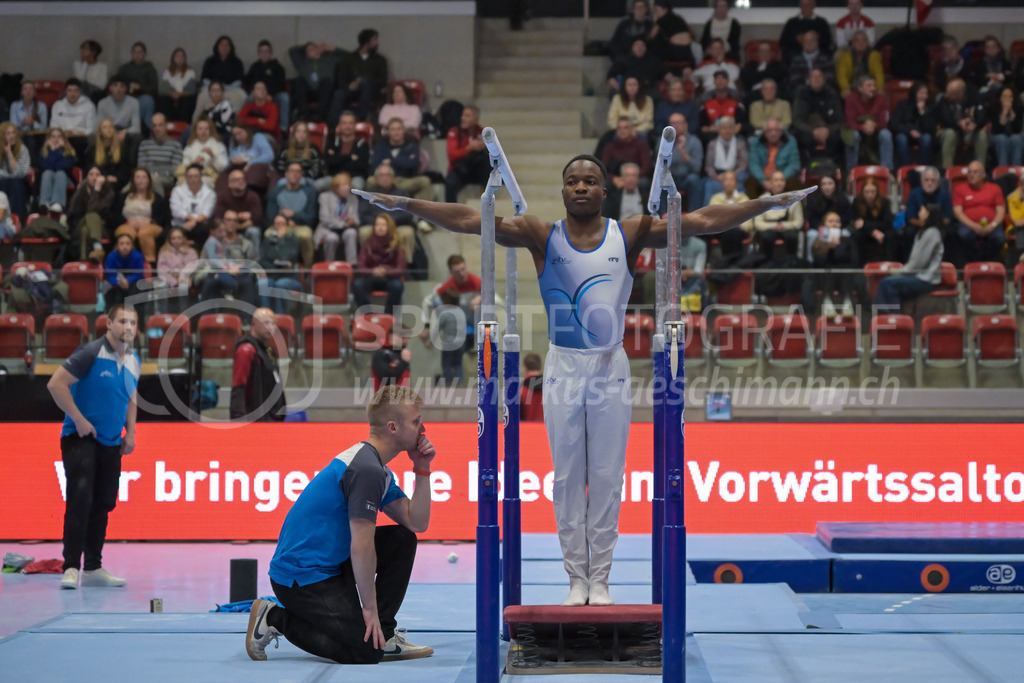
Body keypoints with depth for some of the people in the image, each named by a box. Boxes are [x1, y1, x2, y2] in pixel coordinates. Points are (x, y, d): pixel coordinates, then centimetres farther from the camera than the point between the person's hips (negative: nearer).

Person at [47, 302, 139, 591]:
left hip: (111, 443, 7)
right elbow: (56, 384, -15)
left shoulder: (134, 362, 10)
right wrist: (79, 419, -16)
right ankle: (71, 568, -13)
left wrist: (130, 432, 12)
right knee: (80, 500, -15)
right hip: (81, 437, -7)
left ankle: (93, 569, 16)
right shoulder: (91, 352, -13)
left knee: (103, 505, 8)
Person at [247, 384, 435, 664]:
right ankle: (276, 618, -2)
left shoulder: (376, 467, 12)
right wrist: (370, 607, -15)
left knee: (403, 540, 11)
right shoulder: (366, 469, -21)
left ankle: (383, 634, 12)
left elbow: (416, 523, 11)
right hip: (299, 577, -10)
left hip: (329, 564, 10)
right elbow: (361, 546, -22)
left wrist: (422, 469, 1)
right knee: (367, 651, -14)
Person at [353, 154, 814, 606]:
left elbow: (701, 222, -5)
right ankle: (576, 579, 11)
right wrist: (404, 205, -16)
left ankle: (600, 580, 10)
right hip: (563, 365, 0)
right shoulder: (542, 236, -1)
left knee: (607, 477, 3)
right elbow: (469, 221, -8)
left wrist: (768, 204, -12)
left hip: (610, 366, 0)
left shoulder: (630, 235, 0)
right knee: (567, 477, 4)